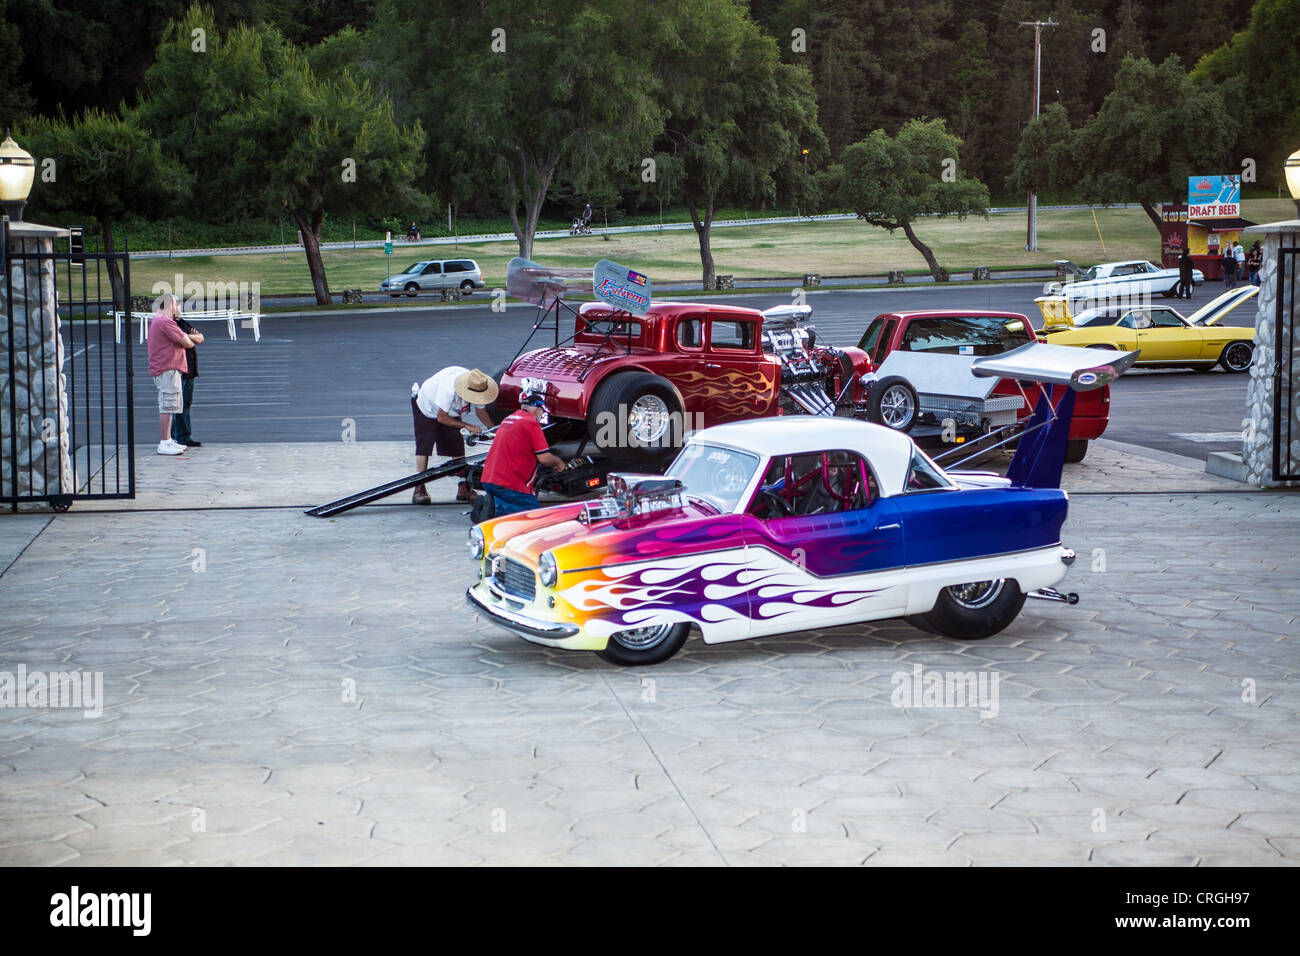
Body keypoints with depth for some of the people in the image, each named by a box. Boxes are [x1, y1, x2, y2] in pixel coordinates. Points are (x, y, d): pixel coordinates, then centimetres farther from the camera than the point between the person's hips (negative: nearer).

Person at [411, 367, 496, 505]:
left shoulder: (477, 388, -25)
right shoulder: (449, 388, -44)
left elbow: (480, 411, -5)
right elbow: (441, 418, -33)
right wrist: (467, 426, -33)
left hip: (451, 413, 5)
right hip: (426, 408, -5)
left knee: (458, 446, -4)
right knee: (424, 446, -14)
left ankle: (463, 488, 1)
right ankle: (419, 489, -14)